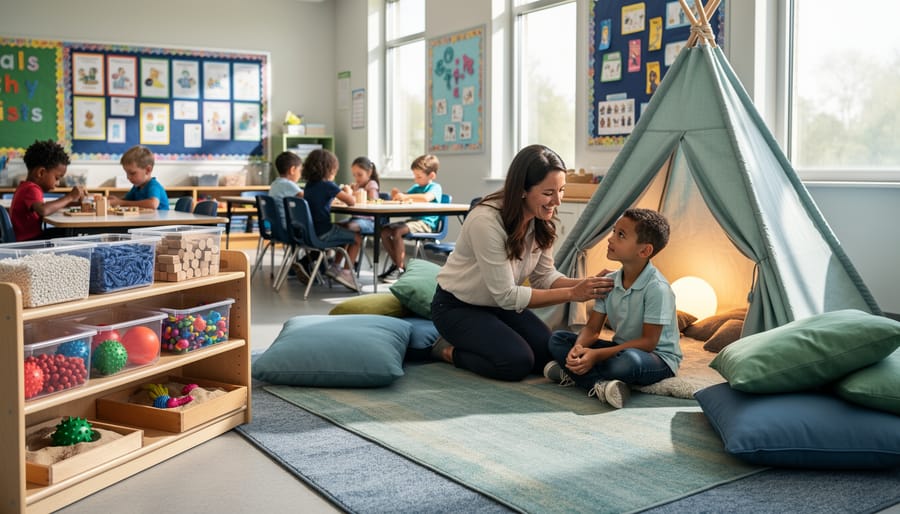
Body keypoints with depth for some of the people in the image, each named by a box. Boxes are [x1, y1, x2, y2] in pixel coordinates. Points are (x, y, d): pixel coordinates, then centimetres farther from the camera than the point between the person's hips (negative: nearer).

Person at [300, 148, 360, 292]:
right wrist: (347, 191, 8)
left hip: (309, 231, 8)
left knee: (345, 233, 28)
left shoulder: (309, 185, 9)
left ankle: (335, 267, 29)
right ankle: (346, 272, 8)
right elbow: (351, 202, -13)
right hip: (322, 234, -8)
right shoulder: (328, 185, -14)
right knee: (356, 237, 9)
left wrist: (340, 193, 19)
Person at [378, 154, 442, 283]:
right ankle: (396, 263, 5)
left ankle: (401, 269, -21)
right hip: (414, 219, 9)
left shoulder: (435, 187, -5)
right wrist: (396, 194, -3)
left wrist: (406, 196, -23)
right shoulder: (416, 187, 21)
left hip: (426, 223, -9)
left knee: (397, 232, -29)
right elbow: (402, 198, 21)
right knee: (384, 231, -5)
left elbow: (426, 198, -27)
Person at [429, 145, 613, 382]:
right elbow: (506, 295, -28)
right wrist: (572, 294, -29)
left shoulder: (541, 221, -10)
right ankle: (449, 350, 2)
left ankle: (473, 341, 12)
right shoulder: (486, 220, -32)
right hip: (458, 307, -7)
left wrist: (582, 284, -24)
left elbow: (544, 276, -4)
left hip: (499, 304, 7)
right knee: (517, 362, -23)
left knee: (549, 352, -9)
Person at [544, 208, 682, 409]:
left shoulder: (657, 288, -23)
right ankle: (600, 385, -25)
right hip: (621, 348, 7)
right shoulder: (609, 282, -2)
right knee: (557, 339, -4)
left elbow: (648, 342, -22)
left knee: (629, 360, -42)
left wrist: (597, 355, -28)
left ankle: (571, 373, -21)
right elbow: (592, 328, 0)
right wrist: (579, 347, -25)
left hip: (658, 358, -7)